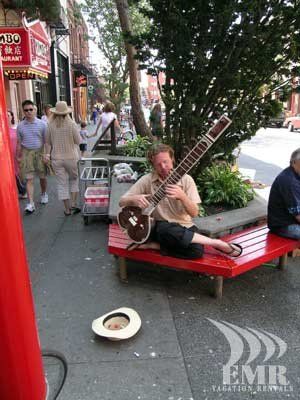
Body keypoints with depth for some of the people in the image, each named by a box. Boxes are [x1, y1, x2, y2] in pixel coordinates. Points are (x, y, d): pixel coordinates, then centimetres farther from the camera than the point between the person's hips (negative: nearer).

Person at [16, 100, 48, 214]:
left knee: (42, 176, 13)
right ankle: (30, 203, -7)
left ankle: (43, 194, 39)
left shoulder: (41, 124, -2)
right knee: (29, 179, -5)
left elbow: (46, 141, 0)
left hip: (40, 152, -1)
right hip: (26, 153, 1)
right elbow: (19, 143, 9)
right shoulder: (20, 126, 4)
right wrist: (18, 156, 8)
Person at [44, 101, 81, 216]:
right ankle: (73, 204, 12)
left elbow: (48, 142, 1)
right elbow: (78, 141, -7)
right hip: (71, 157, -1)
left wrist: (47, 154, 9)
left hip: (56, 158, 2)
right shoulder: (71, 124, -11)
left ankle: (67, 209, 13)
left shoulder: (50, 125, -4)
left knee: (62, 183, 8)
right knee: (74, 179, 19)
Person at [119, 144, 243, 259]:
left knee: (196, 250, -32)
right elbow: (122, 202, -4)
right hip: (161, 228, 0)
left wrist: (182, 196, -30)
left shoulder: (186, 179, -5)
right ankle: (217, 243, -19)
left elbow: (194, 213, -10)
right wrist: (134, 199, -28)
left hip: (185, 228, 0)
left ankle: (153, 245, -10)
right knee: (164, 229, -38)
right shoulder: (147, 180, -5)